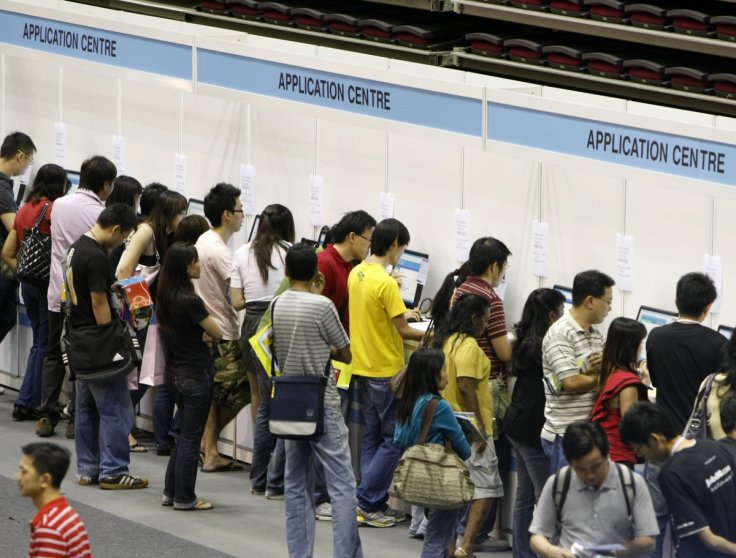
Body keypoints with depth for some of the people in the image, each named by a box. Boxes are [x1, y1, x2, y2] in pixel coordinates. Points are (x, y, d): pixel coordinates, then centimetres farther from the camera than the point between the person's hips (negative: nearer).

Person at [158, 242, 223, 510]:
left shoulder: (165, 297, 4)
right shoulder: (190, 301, -21)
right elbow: (217, 333, -13)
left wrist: (197, 333, 3)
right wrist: (205, 325, 7)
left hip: (177, 374, 8)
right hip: (196, 375, -8)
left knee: (184, 435, 18)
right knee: (191, 438, 0)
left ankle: (171, 492, 21)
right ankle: (184, 498, 5)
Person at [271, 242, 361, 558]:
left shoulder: (277, 306, 4)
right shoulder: (322, 306, -13)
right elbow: (346, 354, -5)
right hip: (322, 405, -6)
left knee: (297, 485, 10)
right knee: (342, 486, -5)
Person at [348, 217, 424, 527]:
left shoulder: (356, 274, 4)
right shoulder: (386, 283, -21)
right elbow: (402, 331, -15)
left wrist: (400, 313, 24)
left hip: (362, 369, 8)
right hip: (386, 371, -8)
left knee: (373, 437, 14)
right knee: (394, 440, 0)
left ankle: (375, 505, 16)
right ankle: (366, 503, -3)